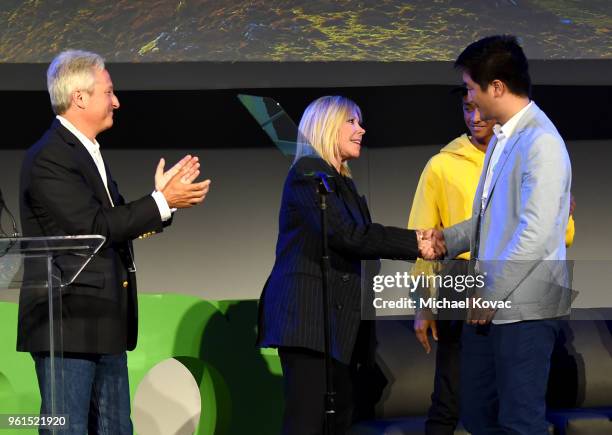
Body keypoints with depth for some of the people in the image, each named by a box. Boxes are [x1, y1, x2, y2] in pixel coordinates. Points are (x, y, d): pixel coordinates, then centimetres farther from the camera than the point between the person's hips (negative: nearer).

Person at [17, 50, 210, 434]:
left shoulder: (89, 153, 17)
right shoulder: (48, 158, -14)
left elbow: (117, 222, 15)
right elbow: (94, 227, -20)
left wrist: (162, 197, 5)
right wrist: (161, 202, -16)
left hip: (104, 326, 10)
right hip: (69, 321, -10)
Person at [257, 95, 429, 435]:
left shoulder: (342, 182, 23)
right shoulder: (308, 171, -6)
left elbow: (358, 241, 14)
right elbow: (346, 235, -17)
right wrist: (414, 243, -15)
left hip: (338, 319, 10)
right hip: (308, 313, -10)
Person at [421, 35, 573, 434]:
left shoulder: (541, 143, -16)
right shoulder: (502, 137, 13)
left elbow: (535, 233, -21)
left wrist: (493, 295, -17)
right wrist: (449, 239, 9)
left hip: (524, 307, -9)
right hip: (490, 303, 9)